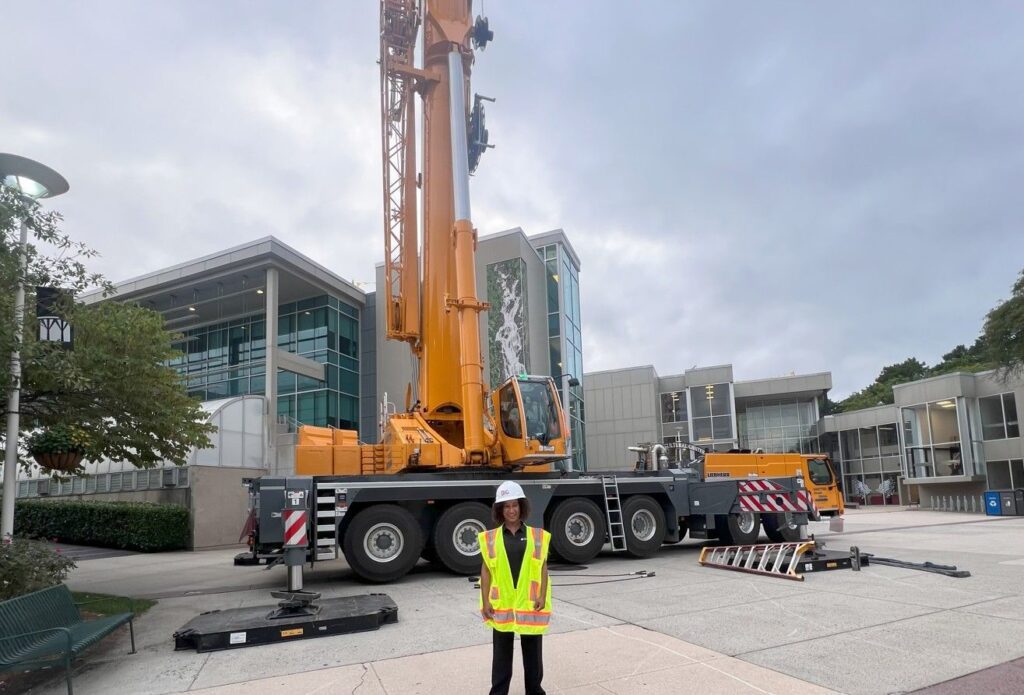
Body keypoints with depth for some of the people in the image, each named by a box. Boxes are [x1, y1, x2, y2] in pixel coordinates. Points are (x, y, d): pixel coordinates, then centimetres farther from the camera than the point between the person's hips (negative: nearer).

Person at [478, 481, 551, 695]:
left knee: (532, 650, 13)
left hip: (529, 603, 0)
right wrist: (485, 601, -4)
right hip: (501, 604, 0)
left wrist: (542, 596, -7)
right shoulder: (491, 538, 0)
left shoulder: (536, 535, 0)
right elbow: (486, 570, 1)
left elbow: (543, 568, 2)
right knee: (502, 651, 10)